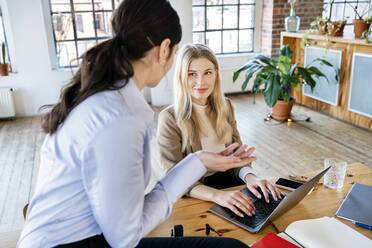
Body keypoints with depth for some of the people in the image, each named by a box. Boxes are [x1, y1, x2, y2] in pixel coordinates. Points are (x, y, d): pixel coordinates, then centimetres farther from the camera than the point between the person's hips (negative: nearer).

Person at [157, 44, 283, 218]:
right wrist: (217, 195, -34)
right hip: (193, 197, -5)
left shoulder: (225, 107, 6)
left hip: (230, 182, 5)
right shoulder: (170, 119, -13)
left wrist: (249, 176, -15)